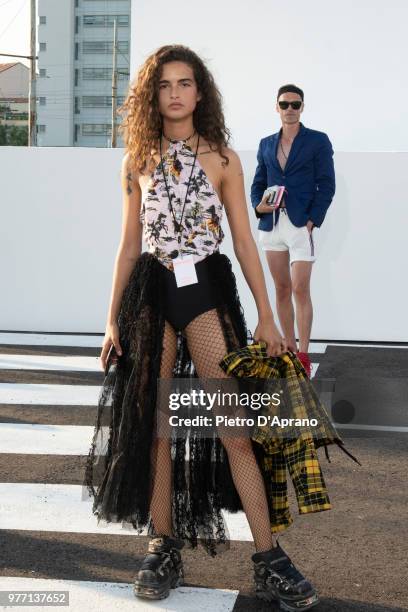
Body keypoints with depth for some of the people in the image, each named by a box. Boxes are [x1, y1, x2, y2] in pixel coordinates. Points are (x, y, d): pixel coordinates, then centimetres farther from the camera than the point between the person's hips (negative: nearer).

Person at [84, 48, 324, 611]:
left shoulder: (222, 159, 4)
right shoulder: (139, 161, 9)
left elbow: (244, 242, 4)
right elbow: (130, 246, 12)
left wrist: (266, 317, -1)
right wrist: (113, 318, 8)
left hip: (207, 288, -2)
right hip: (151, 291, 2)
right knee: (154, 423, 5)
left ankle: (269, 560, -1)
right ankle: (163, 550, 17)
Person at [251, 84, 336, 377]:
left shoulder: (318, 141, 3)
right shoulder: (266, 144, 15)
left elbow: (327, 185, -2)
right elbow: (258, 183, 17)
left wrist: (312, 221, -12)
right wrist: (258, 205, -4)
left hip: (301, 225, -4)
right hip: (271, 224, 5)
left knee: (300, 290, -9)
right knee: (282, 290, 9)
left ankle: (303, 356, -4)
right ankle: (289, 350, 17)